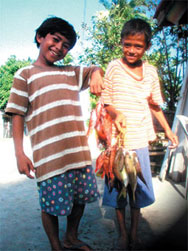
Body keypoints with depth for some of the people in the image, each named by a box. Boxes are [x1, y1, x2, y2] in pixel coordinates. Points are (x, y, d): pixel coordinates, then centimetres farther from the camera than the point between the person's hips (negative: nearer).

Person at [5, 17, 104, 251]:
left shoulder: (72, 73, 18)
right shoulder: (25, 74, 5)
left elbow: (99, 69, 27)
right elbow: (17, 115, 0)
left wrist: (95, 74, 1)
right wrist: (19, 153, -9)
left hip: (79, 151, 5)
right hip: (49, 155, -5)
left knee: (80, 197, 15)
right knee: (52, 204, 3)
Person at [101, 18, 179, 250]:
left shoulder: (150, 71, 7)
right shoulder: (113, 67, -2)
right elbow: (104, 102, -2)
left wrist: (167, 130, 20)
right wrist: (116, 113, -22)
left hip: (140, 140, 3)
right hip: (116, 140, -2)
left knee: (138, 188, 11)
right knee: (117, 188, 6)